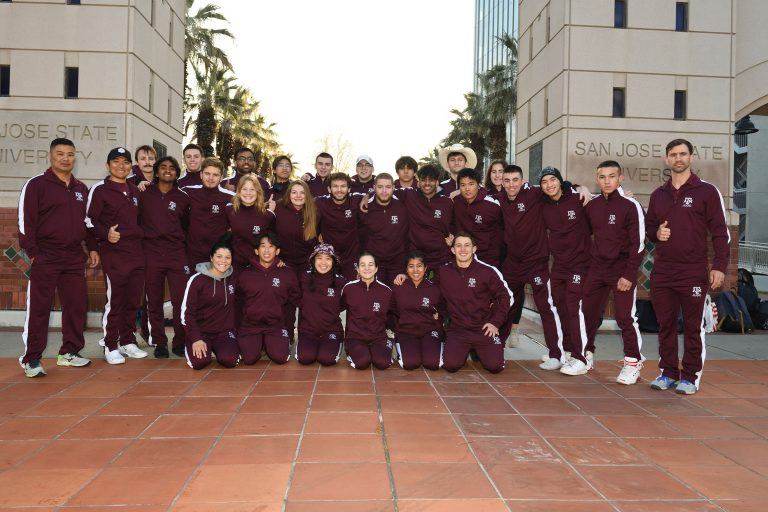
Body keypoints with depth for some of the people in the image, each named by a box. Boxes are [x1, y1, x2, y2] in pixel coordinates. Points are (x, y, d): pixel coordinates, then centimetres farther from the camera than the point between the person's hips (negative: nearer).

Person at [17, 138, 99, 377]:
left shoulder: (81, 188, 16)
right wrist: (33, 253, -13)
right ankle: (31, 360, 6)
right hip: (46, 258, -6)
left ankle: (69, 352, 21)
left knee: (77, 305, 7)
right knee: (39, 308, -2)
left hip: (75, 258, 6)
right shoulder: (36, 185, -3)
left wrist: (92, 248, 15)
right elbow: (25, 221, -8)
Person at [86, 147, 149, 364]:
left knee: (133, 300, 9)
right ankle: (110, 346, 7)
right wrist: (106, 234, -20)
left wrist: (142, 235, 15)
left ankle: (127, 342, 20)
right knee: (114, 301, -4)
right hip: (113, 252, -6)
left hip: (136, 252, 6)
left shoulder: (134, 191, 17)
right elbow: (90, 221, -6)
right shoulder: (100, 190, -1)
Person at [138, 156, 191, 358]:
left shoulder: (183, 198, 9)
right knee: (154, 302, 5)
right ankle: (159, 343, 16)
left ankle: (180, 342, 7)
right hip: (151, 253, 0)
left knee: (181, 300, -6)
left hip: (177, 253, 0)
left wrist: (179, 242, 9)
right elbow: (136, 220, 9)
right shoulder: (144, 194, 6)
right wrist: (143, 238, 2)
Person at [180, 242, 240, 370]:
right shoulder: (197, 280, -8)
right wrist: (196, 339, -15)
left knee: (230, 360, -26)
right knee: (199, 362, -27)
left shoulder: (233, 278, 2)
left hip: (224, 331, 2)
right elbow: (187, 312, -7)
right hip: (200, 331, -2)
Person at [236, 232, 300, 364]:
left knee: (280, 357, -20)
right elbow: (238, 301, 14)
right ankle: (258, 343, 15)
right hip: (250, 325, 1)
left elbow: (295, 300, 9)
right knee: (249, 359, -19)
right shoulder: (244, 275, 3)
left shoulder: (288, 274, 1)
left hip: (276, 325, -1)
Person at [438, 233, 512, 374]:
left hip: (484, 329, 0)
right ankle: (464, 350, 15)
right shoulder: (443, 272, 2)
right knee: (451, 365, -22)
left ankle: (478, 350, 19)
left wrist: (495, 322, -3)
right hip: (457, 329, 1)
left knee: (495, 366, -17)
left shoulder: (487, 272, -3)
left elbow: (504, 296, 3)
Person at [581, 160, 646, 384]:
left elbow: (638, 244, -11)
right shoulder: (592, 205, 6)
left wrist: (629, 275, -15)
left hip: (622, 271, -5)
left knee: (625, 317, -5)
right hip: (597, 269, 5)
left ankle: (633, 362, 12)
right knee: (589, 313, 9)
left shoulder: (630, 206, -10)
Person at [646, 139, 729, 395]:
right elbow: (649, 227, 21)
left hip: (693, 273, -4)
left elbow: (720, 232, -2)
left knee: (693, 327, 2)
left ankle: (690, 377, 11)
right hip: (662, 273, 4)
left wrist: (719, 266, -11)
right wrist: (657, 234, -2)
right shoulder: (658, 195, 13)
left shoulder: (706, 191, 0)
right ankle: (668, 373, 19)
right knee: (665, 325, 9)